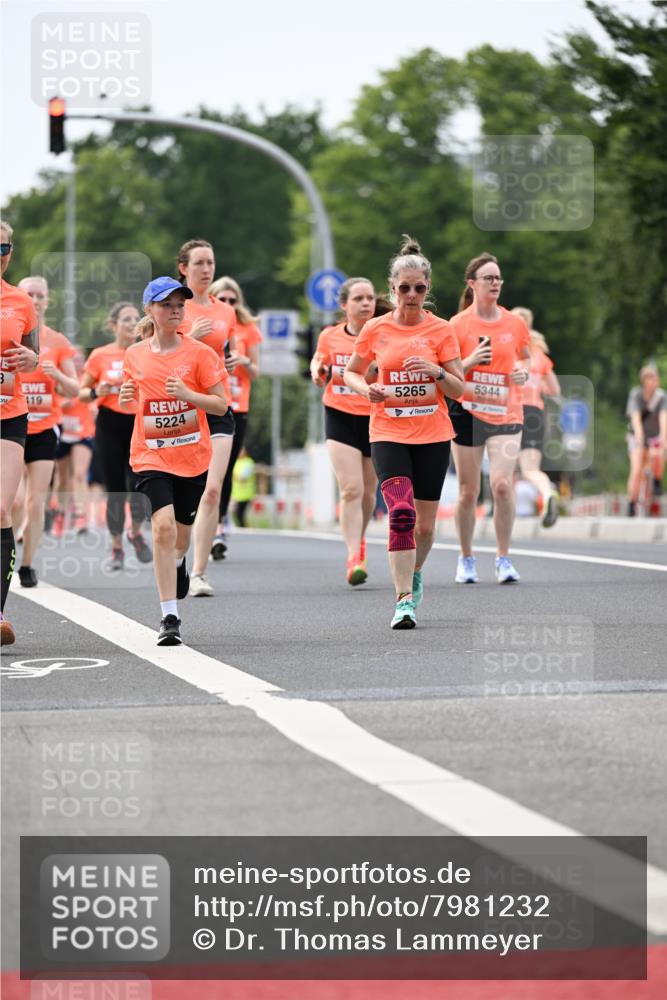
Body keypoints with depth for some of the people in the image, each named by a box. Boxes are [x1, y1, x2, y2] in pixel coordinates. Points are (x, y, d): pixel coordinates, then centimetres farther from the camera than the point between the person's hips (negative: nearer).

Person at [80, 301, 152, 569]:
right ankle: (117, 548, 14)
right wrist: (96, 392, -14)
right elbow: (81, 392, 6)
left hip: (140, 424, 0)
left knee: (139, 486, -13)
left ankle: (136, 532, 17)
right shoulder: (100, 356, 1)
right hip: (110, 426, 0)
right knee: (115, 490, 1)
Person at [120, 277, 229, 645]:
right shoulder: (134, 355, 2)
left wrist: (187, 394, -22)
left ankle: (178, 562, 55)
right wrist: (126, 398, -5)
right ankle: (169, 618, -18)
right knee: (163, 526, -19)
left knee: (181, 531, 15)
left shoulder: (199, 353, -5)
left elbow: (222, 405, -6)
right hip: (151, 455, 0)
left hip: (191, 456, 0)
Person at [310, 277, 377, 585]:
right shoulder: (330, 337, 0)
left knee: (368, 491, 13)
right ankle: (354, 558, -15)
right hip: (341, 418, -1)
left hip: (376, 419, 1)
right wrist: (317, 372, -4)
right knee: (351, 489, -13)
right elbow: (319, 364, 18)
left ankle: (359, 541, 40)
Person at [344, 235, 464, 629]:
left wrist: (436, 371, -20)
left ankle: (415, 574, 38)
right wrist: (367, 389, -7)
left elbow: (458, 389, 0)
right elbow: (351, 372, 14)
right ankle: (404, 601, -18)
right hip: (388, 434, -1)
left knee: (425, 523, 7)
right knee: (401, 513, -20)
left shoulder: (441, 330, -1)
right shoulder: (376, 330, 1)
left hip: (433, 436, 1)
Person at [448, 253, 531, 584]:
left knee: (502, 483, -15)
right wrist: (470, 362, -19)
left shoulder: (515, 324, 5)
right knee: (468, 491, 4)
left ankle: (504, 559, -2)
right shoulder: (458, 324, -2)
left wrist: (523, 372, -1)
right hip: (468, 413, -1)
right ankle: (466, 560, 21)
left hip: (506, 414, 1)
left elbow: (526, 358, 21)